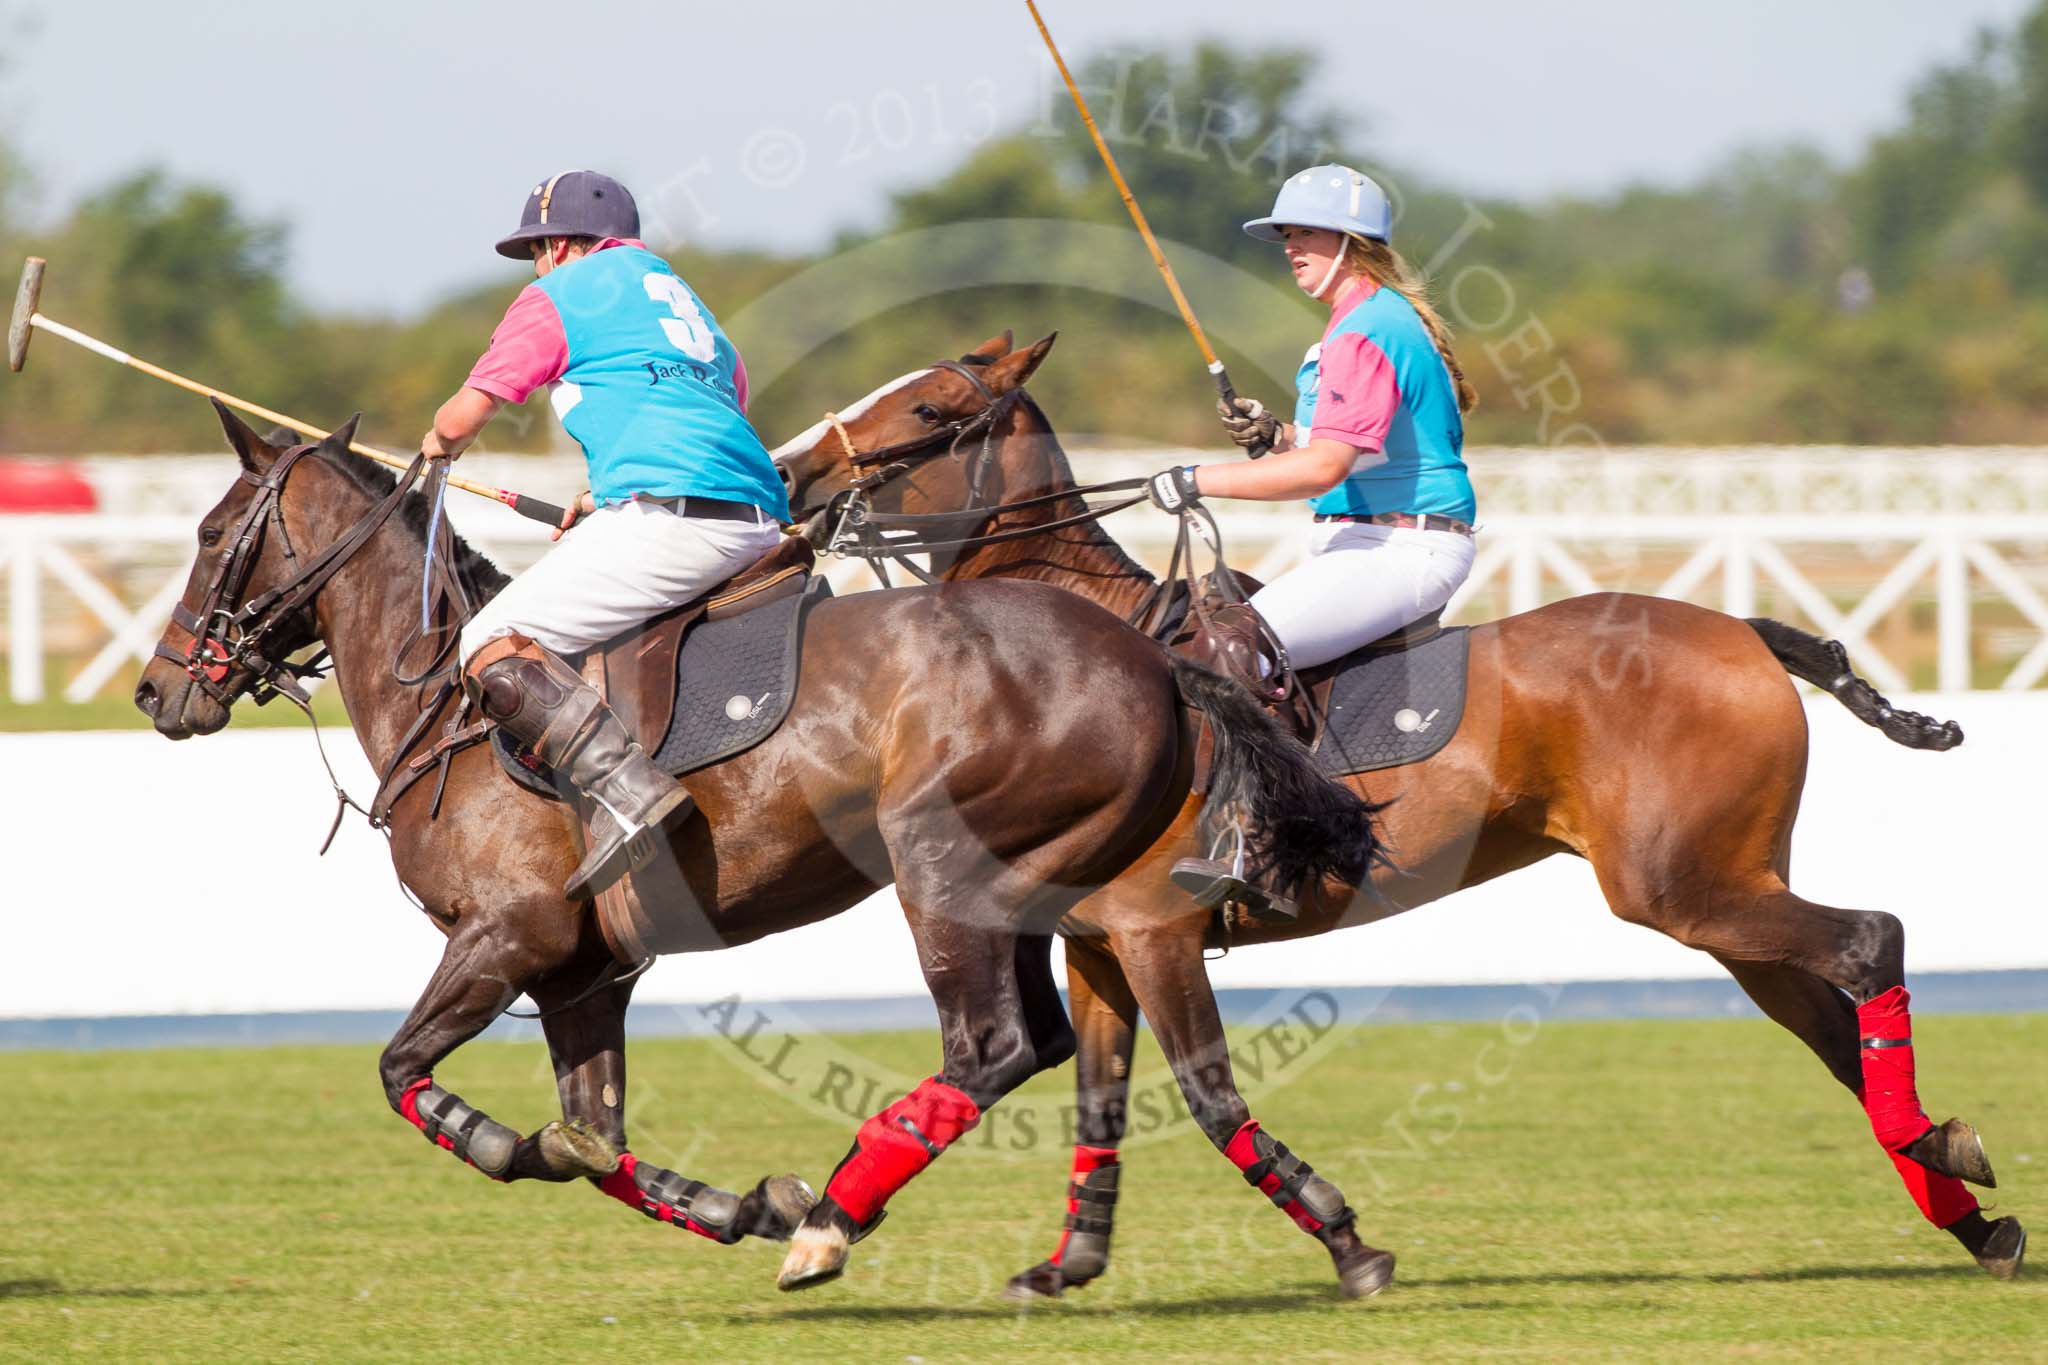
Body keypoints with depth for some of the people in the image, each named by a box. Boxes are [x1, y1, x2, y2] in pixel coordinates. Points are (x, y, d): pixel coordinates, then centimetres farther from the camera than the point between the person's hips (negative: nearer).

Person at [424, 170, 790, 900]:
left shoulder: (556, 296, 9)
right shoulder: (678, 297, 32)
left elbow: (461, 420, 8)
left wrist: (438, 445, 33)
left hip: (671, 517, -9)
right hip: (760, 522, 9)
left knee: (494, 648, -10)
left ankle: (627, 787, -32)